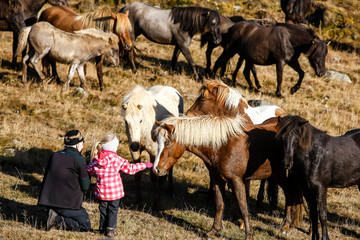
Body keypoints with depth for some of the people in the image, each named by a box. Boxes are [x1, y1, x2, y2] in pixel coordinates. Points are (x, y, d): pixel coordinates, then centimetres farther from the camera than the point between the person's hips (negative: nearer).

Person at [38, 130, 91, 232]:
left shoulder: (55, 155, 9)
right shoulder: (79, 159, -11)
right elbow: (85, 186, -6)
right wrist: (87, 173, 13)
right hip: (68, 203, -7)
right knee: (86, 226, 5)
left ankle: (56, 215, 0)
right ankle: (58, 219, -11)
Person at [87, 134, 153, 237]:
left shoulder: (96, 159, -4)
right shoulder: (117, 159, -14)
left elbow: (90, 170, 8)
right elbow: (130, 169, -7)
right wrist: (144, 165, 4)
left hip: (101, 192, 3)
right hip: (114, 191, -3)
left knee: (103, 209, 17)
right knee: (113, 210, 8)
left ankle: (102, 228, 22)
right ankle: (110, 229, 5)